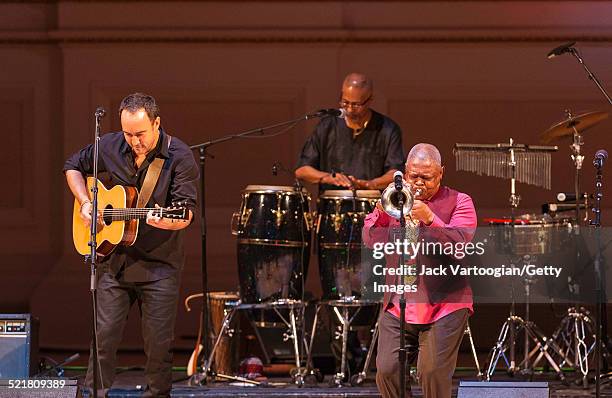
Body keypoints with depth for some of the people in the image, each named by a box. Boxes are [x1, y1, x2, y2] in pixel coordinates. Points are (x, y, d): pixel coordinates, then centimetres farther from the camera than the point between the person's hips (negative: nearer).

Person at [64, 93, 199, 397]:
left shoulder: (178, 157, -11)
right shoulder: (110, 147, 0)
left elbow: (187, 211, -16)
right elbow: (73, 167, 18)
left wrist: (167, 222, -38)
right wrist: (85, 203, 3)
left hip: (159, 264, -3)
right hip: (113, 258, 3)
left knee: (159, 343, 2)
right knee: (104, 335, 2)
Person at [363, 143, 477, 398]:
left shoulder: (458, 203, 4)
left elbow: (461, 246, -12)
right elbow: (370, 240, 4)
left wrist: (430, 218, -23)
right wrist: (382, 211, -14)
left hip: (445, 304, -3)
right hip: (398, 304, 3)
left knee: (433, 373, -15)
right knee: (387, 371, -8)